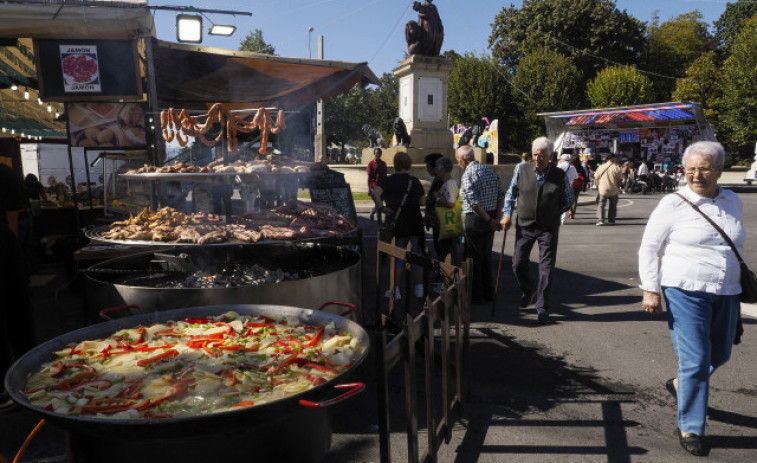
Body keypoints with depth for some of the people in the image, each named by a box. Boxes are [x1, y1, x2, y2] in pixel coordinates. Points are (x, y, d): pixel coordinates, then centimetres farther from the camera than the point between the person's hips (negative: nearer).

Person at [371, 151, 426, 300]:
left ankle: (396, 290, 9)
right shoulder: (414, 181, -2)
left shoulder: (387, 181, -5)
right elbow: (423, 201, -4)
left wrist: (381, 207, -11)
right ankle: (419, 289, 15)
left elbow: (375, 193, -22)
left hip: (395, 223, -1)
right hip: (414, 223, 1)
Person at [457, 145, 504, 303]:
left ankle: (476, 294, 12)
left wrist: (490, 220, -14)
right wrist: (498, 217, -1)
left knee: (474, 257, 4)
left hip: (474, 219, -7)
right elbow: (501, 196, 5)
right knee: (487, 256, 16)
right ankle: (488, 292, 24)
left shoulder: (468, 174, -15)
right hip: (491, 217, 7)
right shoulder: (490, 171, 9)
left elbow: (474, 202, -21)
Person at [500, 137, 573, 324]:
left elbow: (568, 202, 10)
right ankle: (528, 291, 36)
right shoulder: (521, 170, 0)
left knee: (546, 268, 0)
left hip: (548, 228, -1)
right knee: (518, 264, 5)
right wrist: (507, 214, -1)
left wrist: (551, 214, 3)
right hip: (525, 226, 2)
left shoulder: (560, 175, -2)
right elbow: (511, 194, 10)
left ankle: (542, 307, 12)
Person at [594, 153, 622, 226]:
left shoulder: (601, 167, 0)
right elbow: (620, 180, -7)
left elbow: (596, 178, 5)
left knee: (601, 205, 4)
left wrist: (598, 186, 17)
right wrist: (618, 187, 10)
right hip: (613, 191, -1)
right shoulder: (616, 168, -8)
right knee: (613, 206, 15)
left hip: (603, 190, 1)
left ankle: (600, 220, -11)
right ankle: (611, 220, 21)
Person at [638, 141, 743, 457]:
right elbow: (649, 247, -6)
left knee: (719, 355, 16)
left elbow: (736, 244, 20)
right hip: (685, 293, -6)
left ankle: (680, 384, 44)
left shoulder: (733, 202, 8)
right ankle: (690, 428, 12)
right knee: (696, 360, -5)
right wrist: (650, 289, -12)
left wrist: (741, 281, 22)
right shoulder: (674, 204, -8)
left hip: (726, 293, 6)